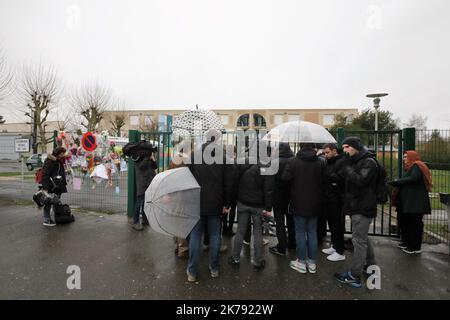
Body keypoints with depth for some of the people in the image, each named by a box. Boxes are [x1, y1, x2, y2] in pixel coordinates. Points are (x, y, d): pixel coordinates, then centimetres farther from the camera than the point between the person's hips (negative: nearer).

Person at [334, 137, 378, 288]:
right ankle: (371, 265, 37)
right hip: (358, 206, 9)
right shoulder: (354, 162, 15)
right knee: (363, 237, 20)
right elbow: (344, 177, 14)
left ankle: (354, 276, 4)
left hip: (363, 207, -9)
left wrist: (347, 168, -16)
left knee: (358, 239, -4)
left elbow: (360, 180, -24)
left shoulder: (368, 162, -12)